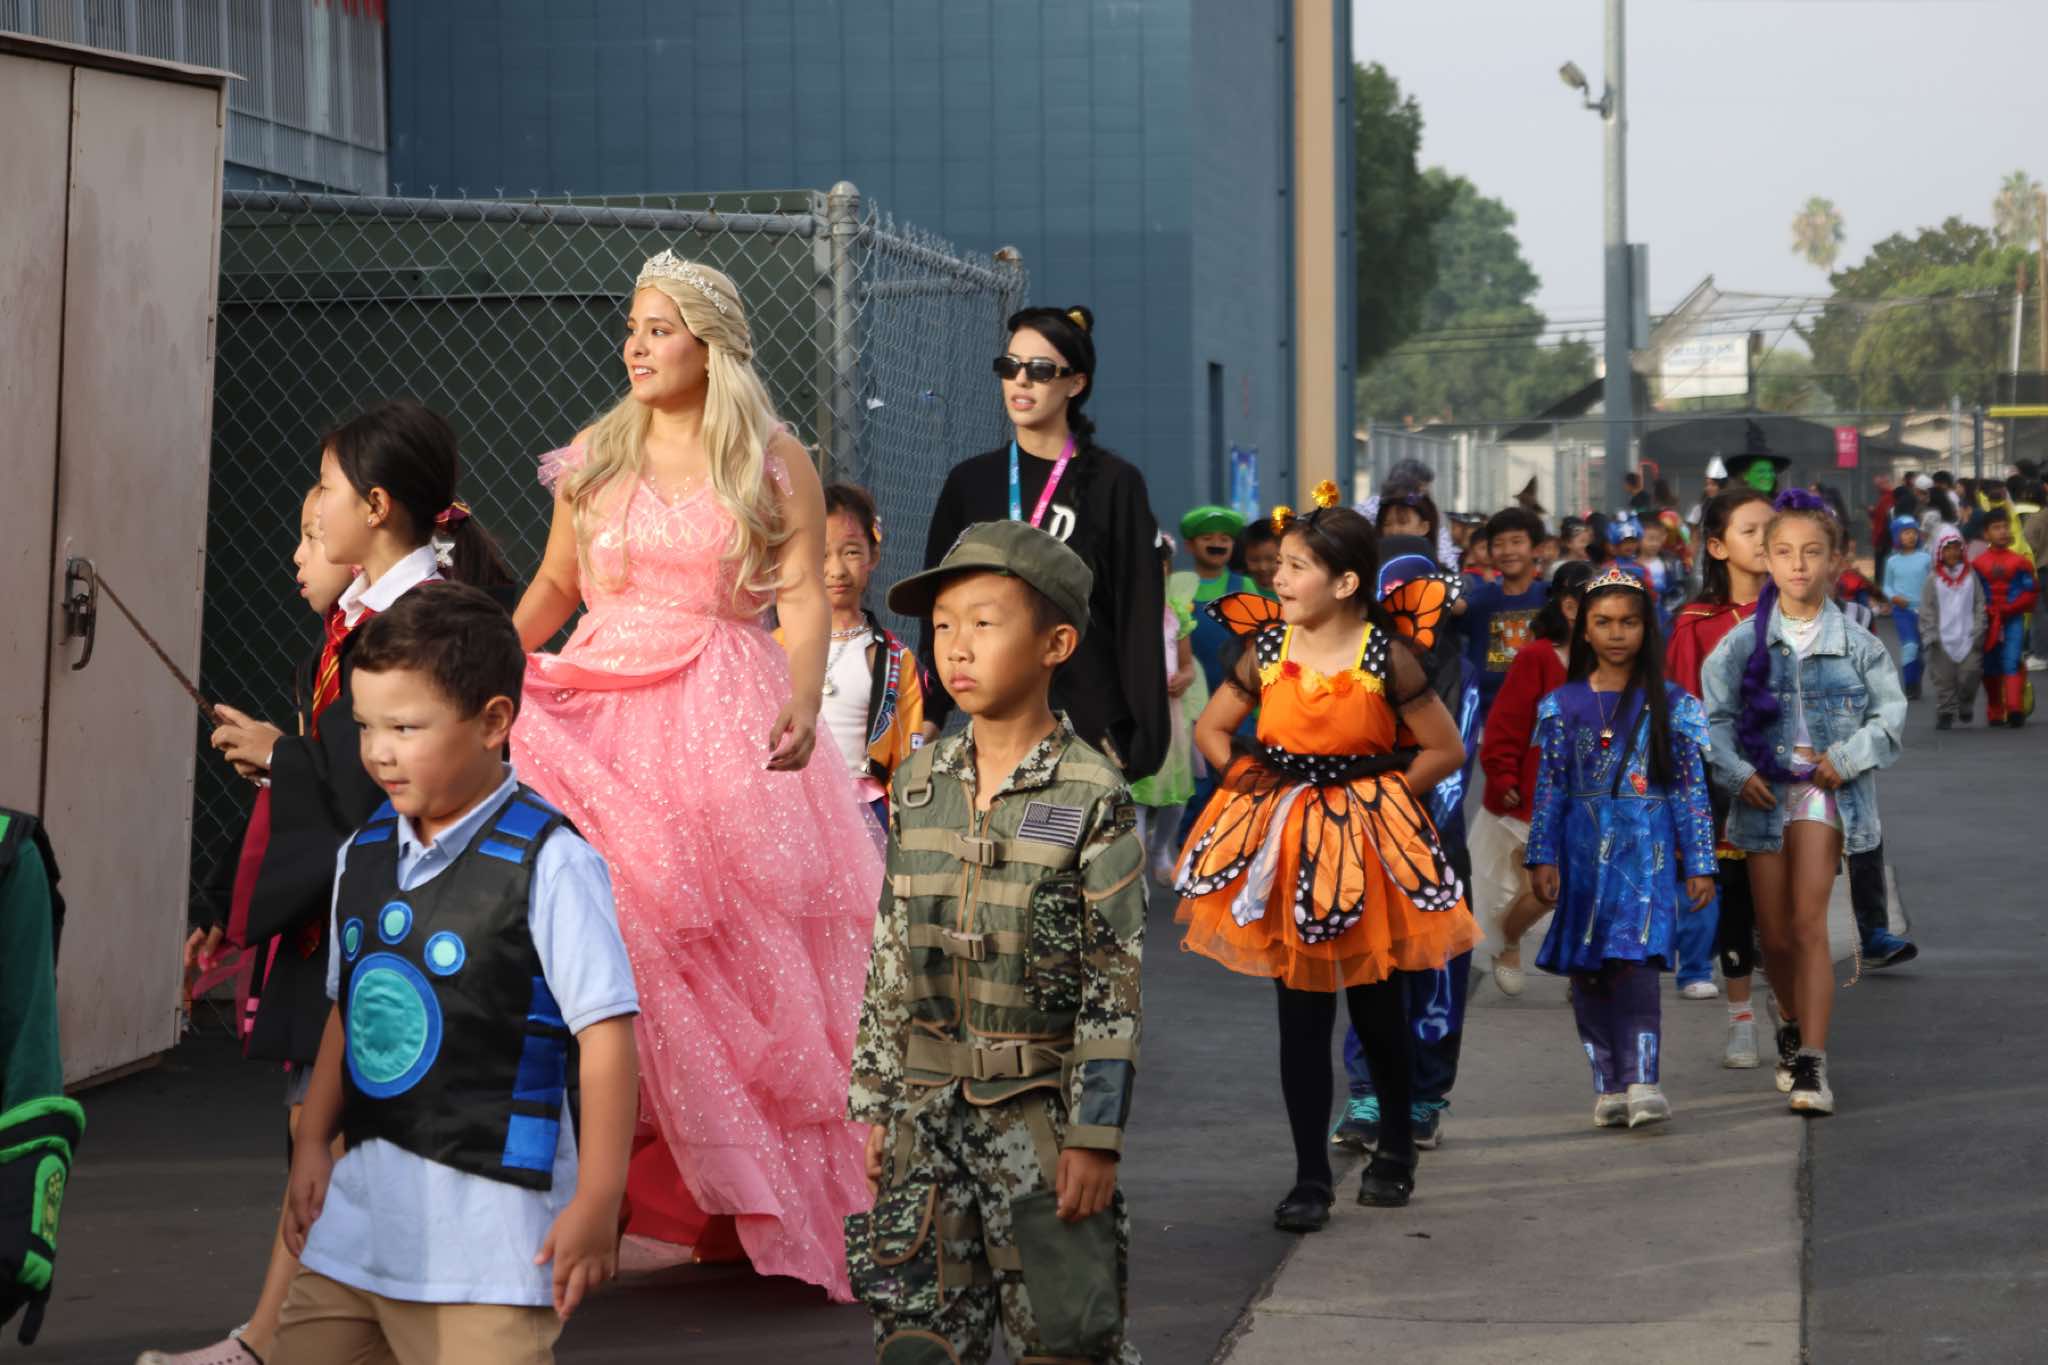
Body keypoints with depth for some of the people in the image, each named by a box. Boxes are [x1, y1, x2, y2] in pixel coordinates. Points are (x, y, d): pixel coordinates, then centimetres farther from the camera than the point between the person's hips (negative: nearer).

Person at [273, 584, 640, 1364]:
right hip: (355, 1217, 7)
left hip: (485, 1240, -7)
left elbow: (606, 1033, -13)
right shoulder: (363, 856, 9)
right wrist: (312, 1145, 12)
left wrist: (596, 1204, -15)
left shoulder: (547, 863, -12)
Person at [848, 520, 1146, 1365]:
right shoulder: (919, 782, 7)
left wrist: (1095, 1137, -12)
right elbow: (888, 955, 12)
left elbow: (1115, 983, -9)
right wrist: (876, 1106, 10)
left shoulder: (1091, 796, -8)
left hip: (1038, 1109, -5)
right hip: (928, 1106, 5)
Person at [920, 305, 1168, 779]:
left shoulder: (1113, 484, 2)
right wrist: (930, 714, 4)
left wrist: (1143, 733, -6)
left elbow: (1139, 617, -1)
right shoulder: (970, 483, 12)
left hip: (1089, 717, -3)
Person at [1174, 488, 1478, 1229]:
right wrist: (1247, 781, -4)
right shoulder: (1267, 647, -1)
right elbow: (1210, 729, 10)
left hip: (1367, 843, -2)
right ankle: (1311, 1176, 7)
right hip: (1284, 845, 2)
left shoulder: (1387, 656, -11)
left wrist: (1377, 799, -8)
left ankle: (1395, 1146, 33)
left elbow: (1445, 750, -6)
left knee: (1375, 1001, 10)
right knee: (1300, 1009, 2)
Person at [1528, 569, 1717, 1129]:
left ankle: (1641, 1081, -20)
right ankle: (1608, 1084, 10)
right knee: (1587, 972, 3)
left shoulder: (1671, 704, 3)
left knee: (1634, 961, -17)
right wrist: (1543, 857, 0)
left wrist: (1699, 865, 1)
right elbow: (1550, 787, 7)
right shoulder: (1563, 705, 7)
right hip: (1583, 849, 3)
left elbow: (1691, 788, 4)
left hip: (1647, 850, -3)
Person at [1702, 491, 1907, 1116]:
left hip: (1825, 792, -2)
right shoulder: (1743, 642, 1)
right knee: (1775, 935, 10)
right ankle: (1793, 1029, 38)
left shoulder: (1855, 642, -1)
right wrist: (1735, 772, -9)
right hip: (1763, 794, 2)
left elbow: (1891, 711, 5)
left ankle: (1811, 1065, -17)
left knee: (1808, 923, -16)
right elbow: (1713, 714, 5)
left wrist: (1848, 758, -8)